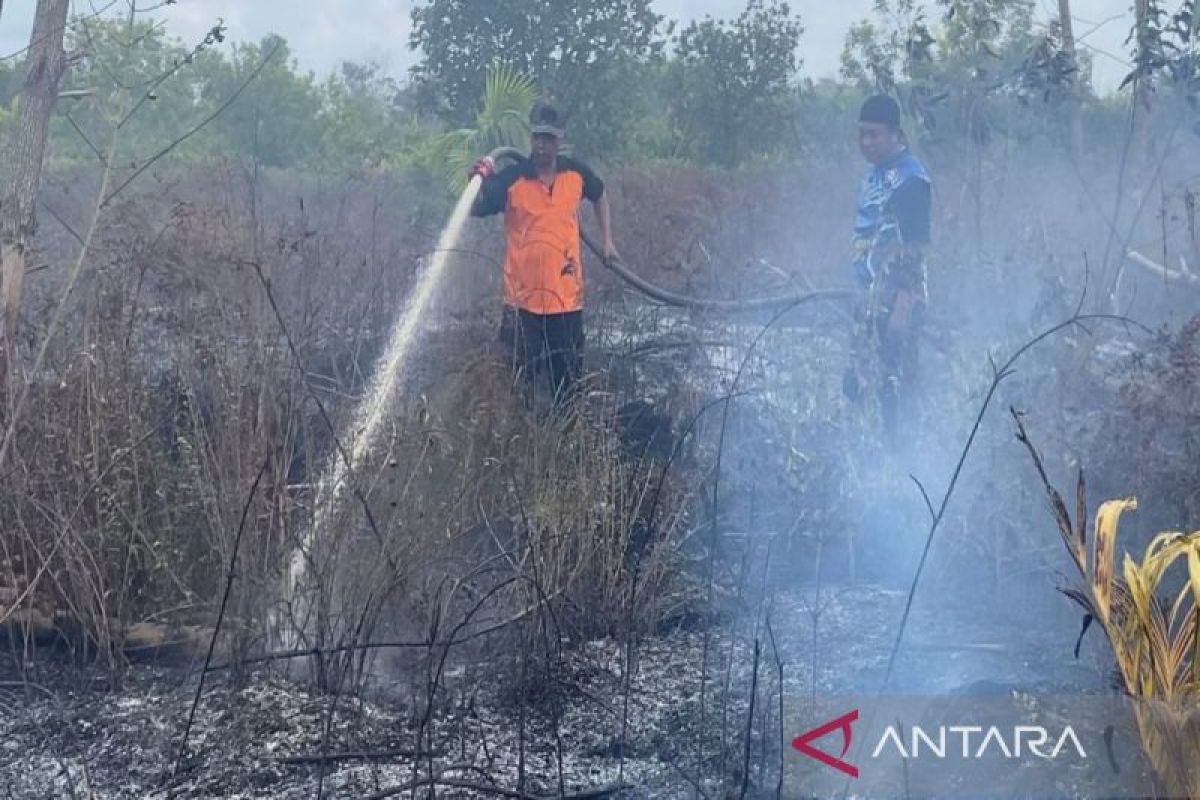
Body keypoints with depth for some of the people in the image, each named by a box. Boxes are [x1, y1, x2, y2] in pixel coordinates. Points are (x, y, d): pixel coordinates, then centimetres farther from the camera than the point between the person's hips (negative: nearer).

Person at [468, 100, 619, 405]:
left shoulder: (576, 173, 1)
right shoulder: (511, 178, -9)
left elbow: (600, 195, 22)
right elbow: (476, 211, -18)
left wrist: (607, 241, 17)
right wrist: (479, 183, -35)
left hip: (567, 298, 3)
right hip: (522, 299, -2)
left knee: (569, 383, 11)